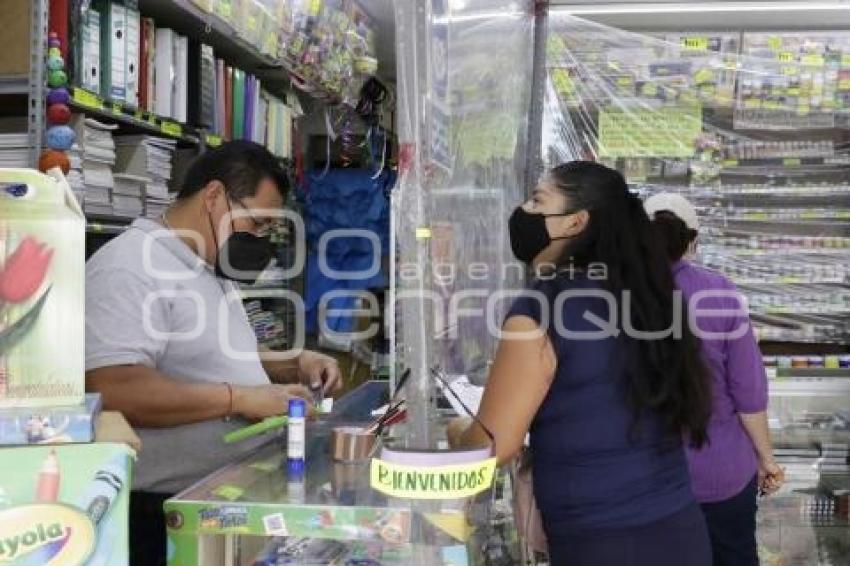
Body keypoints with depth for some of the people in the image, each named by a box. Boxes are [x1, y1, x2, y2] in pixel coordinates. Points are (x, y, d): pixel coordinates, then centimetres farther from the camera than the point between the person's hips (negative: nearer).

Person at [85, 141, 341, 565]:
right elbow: (112, 391, -30)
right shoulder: (130, 269, -19)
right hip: (162, 513, -9)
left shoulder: (210, 270, 13)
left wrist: (292, 366, 6)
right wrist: (239, 398, -27)